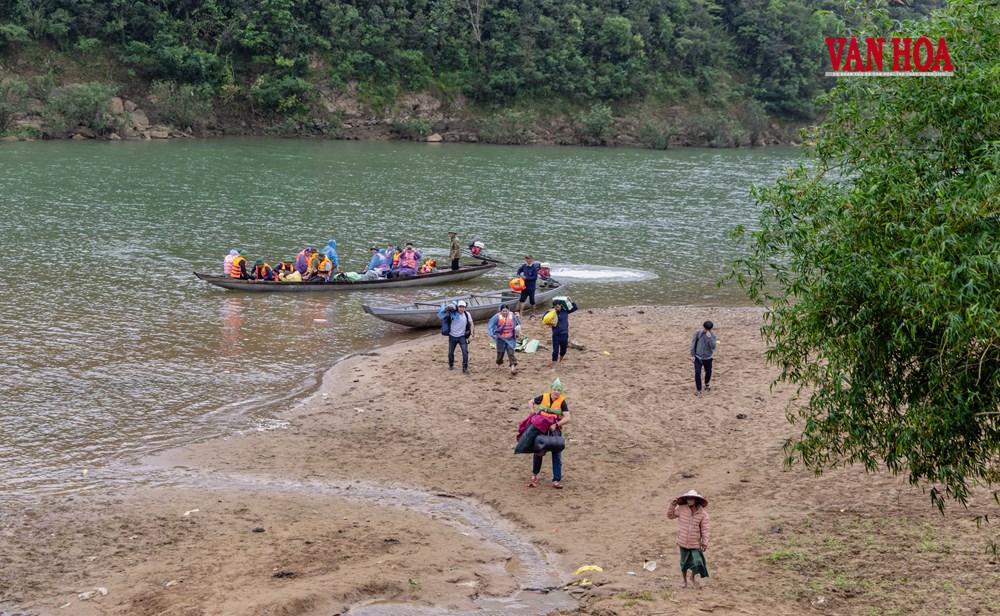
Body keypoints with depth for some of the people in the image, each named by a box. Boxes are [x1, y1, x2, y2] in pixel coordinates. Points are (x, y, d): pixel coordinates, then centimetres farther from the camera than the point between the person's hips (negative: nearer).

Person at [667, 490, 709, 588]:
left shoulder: (702, 514, -9)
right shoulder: (681, 509, -6)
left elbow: (704, 530, -6)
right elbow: (670, 515, 9)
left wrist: (705, 543, -8)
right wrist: (672, 505, -4)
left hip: (696, 544, -2)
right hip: (683, 543, 2)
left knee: (697, 562, -11)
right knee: (684, 562, 16)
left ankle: (693, 577, 19)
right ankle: (684, 579, 40)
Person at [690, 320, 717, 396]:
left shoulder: (712, 336, -10)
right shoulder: (698, 333, -11)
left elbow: (713, 347, -21)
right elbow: (693, 343, -4)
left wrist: (709, 338, -31)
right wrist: (692, 355, -5)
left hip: (708, 358, 2)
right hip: (698, 357, -2)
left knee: (708, 372, 17)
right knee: (697, 373, -11)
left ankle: (706, 384, 46)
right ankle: (698, 389, 1)